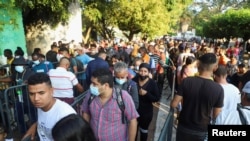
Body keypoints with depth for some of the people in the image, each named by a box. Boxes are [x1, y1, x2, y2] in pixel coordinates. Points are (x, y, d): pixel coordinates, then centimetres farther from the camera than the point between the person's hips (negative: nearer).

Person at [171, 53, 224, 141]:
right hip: (202, 131, 0)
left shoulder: (186, 81, -18)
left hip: (183, 127, 0)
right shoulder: (218, 89, -17)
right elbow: (215, 115, -8)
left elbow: (173, 104, -14)